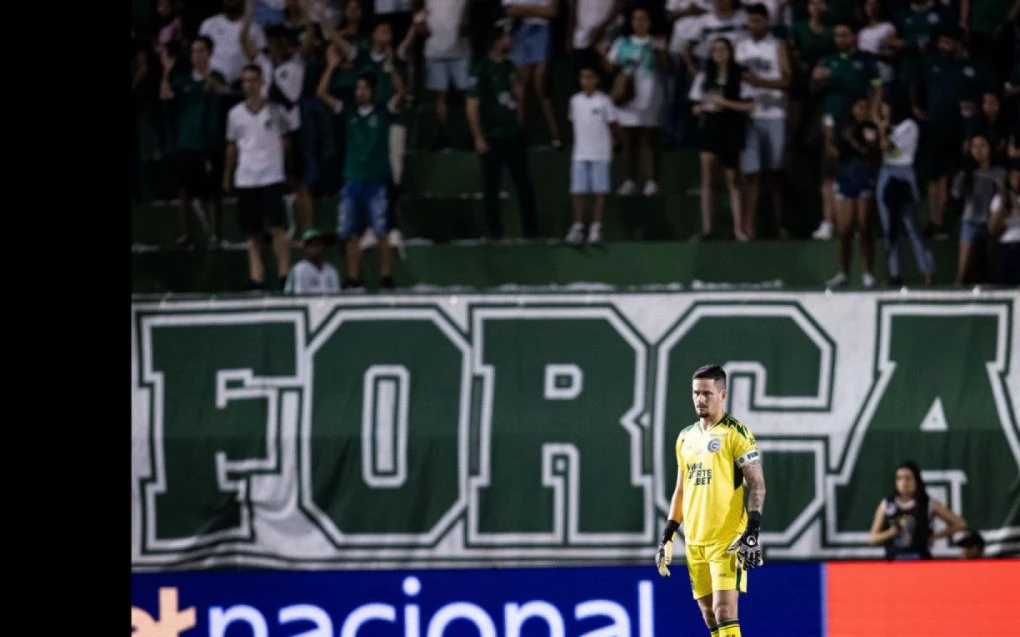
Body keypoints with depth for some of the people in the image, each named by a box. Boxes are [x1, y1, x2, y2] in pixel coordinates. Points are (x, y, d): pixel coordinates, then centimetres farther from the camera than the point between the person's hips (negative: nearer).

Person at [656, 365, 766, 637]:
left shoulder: (736, 433, -5)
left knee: (724, 611, -15)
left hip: (727, 541, -7)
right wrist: (668, 535, 16)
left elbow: (757, 485, -8)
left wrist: (752, 532, -17)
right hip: (694, 541, 7)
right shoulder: (686, 437, 15)